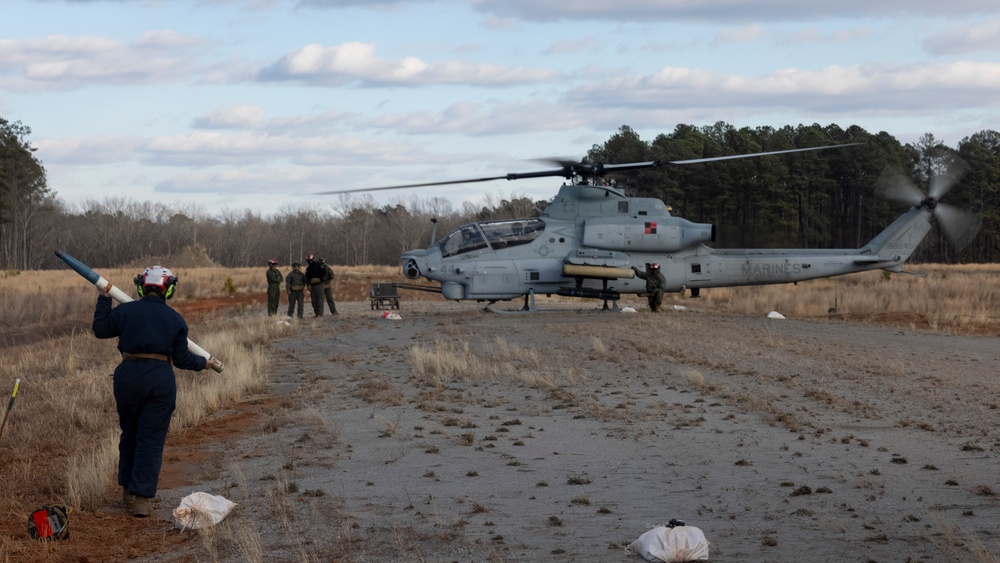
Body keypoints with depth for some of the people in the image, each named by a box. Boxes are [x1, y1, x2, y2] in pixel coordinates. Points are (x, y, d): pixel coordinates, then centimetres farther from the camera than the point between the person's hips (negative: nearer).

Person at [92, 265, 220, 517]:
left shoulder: (124, 311, 2)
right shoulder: (175, 319, 1)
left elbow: (100, 330, 15)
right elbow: (182, 359, 3)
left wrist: (103, 300, 22)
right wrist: (204, 363, 21)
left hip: (128, 376, 2)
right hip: (160, 379, -2)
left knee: (129, 433, 19)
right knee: (151, 439, 1)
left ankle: (127, 492, 27)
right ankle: (142, 499, -4)